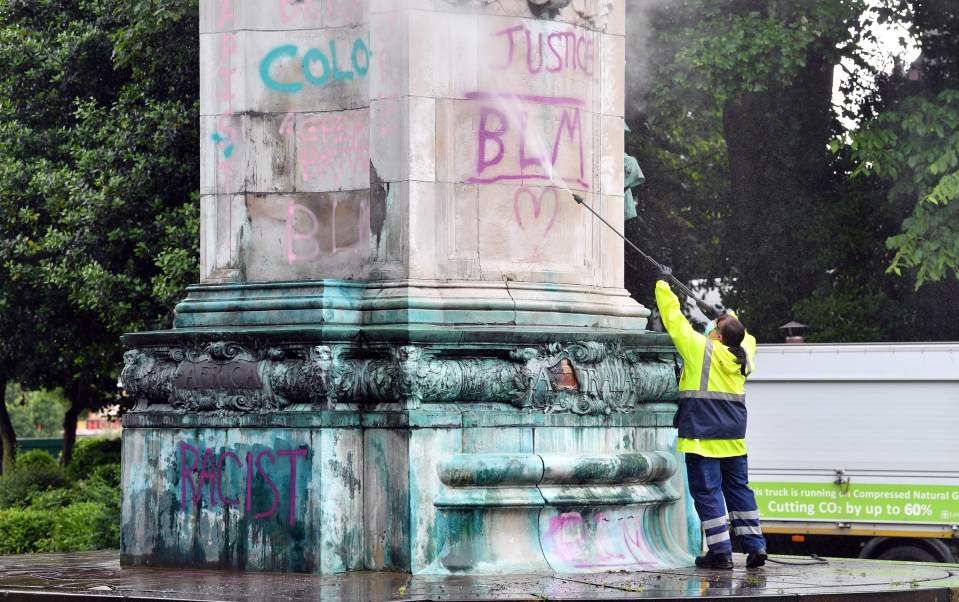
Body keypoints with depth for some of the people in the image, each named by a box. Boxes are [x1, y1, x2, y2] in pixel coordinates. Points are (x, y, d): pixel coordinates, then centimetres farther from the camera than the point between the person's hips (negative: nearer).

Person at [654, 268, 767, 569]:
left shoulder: (701, 348, -11)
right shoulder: (743, 355, 5)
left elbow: (674, 318, -2)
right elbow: (746, 337, 30)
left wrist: (663, 284, 10)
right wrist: (731, 319, 41)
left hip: (703, 433, -6)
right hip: (733, 434, 6)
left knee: (707, 490, -3)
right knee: (738, 488, 14)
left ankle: (721, 551, -6)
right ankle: (755, 545, 11)